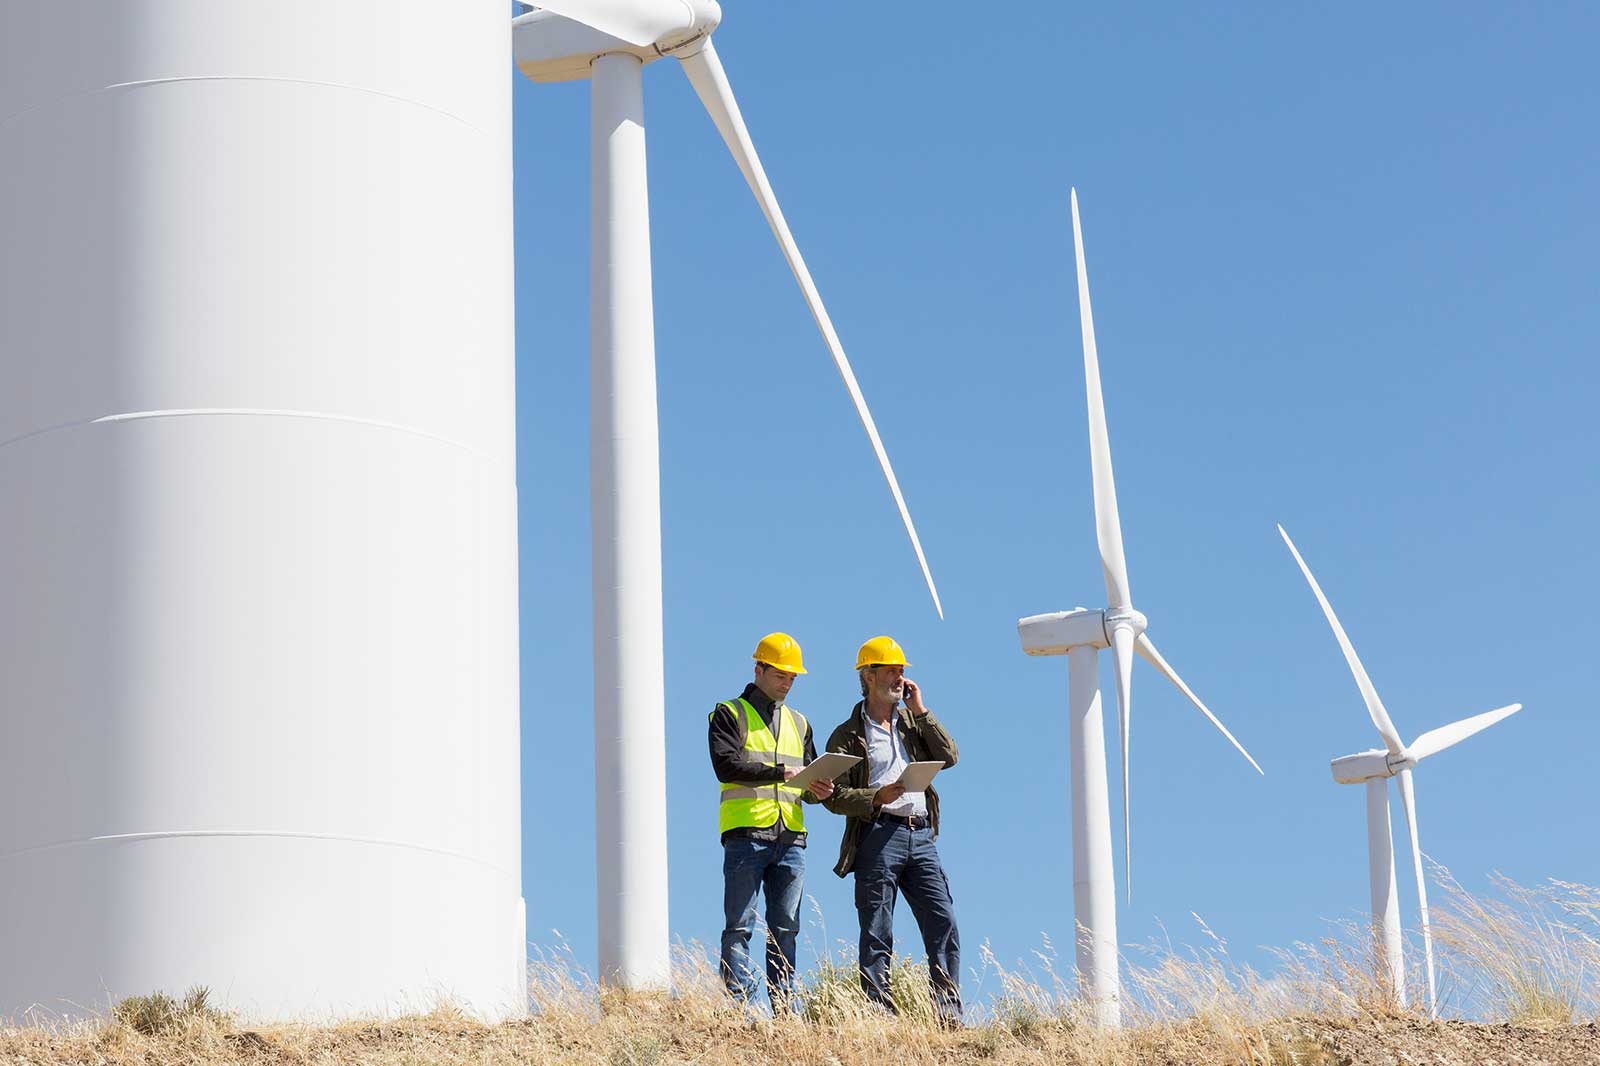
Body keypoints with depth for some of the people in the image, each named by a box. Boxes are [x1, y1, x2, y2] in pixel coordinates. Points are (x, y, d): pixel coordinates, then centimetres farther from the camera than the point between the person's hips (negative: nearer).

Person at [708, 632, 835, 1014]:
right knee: (739, 927, -7)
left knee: (785, 929, 5)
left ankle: (785, 1008, 5)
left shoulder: (798, 723, 24)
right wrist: (781, 772, -21)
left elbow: (809, 779, 24)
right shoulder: (729, 714, 5)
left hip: (790, 839, 5)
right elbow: (726, 766, -11)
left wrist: (816, 791, -1)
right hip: (745, 835, -5)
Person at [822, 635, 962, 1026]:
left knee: (944, 925, -5)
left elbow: (948, 757, 6)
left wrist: (920, 710, 5)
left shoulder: (913, 722, 22)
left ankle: (949, 1015, -5)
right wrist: (877, 797, -18)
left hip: (921, 836, 4)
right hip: (878, 836, -4)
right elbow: (835, 796, -1)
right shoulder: (848, 735, 7)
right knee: (877, 935, -4)